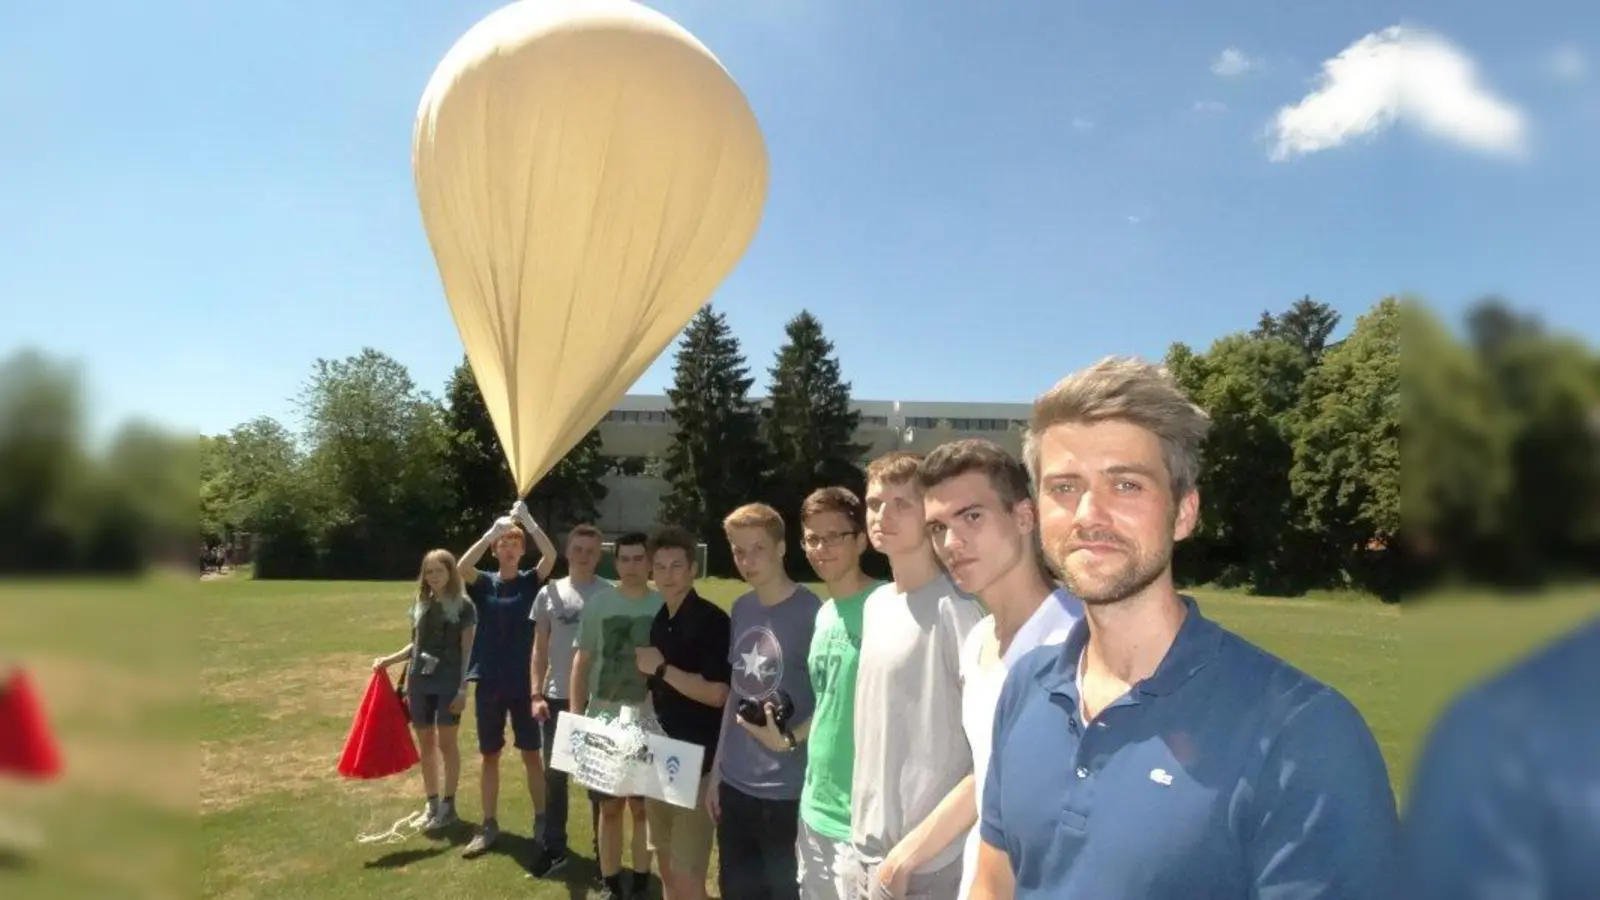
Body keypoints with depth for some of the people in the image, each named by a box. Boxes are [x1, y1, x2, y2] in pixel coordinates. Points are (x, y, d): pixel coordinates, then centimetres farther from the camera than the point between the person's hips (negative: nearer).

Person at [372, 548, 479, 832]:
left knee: (446, 742, 3)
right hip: (420, 682, 5)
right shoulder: (420, 604, 9)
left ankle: (449, 804, 14)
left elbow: (467, 650, -8)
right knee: (425, 744, 11)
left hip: (449, 683, -5)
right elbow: (417, 644, 17)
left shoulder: (463, 605, -6)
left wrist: (463, 688, -13)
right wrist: (389, 659, 4)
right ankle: (432, 803, 23)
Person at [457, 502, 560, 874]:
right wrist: (492, 531, -29)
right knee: (490, 755, 10)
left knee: (531, 753, 6)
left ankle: (541, 821, 17)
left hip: (523, 682, -1)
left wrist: (528, 521, -29)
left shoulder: (531, 582, 0)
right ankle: (489, 825, 22)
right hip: (488, 682, 1)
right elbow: (462, 566, -19)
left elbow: (551, 555, -19)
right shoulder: (483, 583, 2)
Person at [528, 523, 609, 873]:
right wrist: (536, 694, 0)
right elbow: (540, 649, 7)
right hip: (556, 698, 3)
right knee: (554, 775, 13)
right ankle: (553, 848, 27)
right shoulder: (550, 593, 4)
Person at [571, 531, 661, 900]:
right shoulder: (598, 603, -2)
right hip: (603, 723, 1)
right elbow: (581, 662, 1)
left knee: (643, 807, 9)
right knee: (609, 808, 10)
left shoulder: (664, 605, -4)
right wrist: (576, 717, -2)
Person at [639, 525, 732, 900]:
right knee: (667, 869, 17)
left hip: (697, 763, -8)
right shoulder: (660, 621, 10)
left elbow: (716, 693, -21)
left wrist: (661, 668, -16)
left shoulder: (713, 621, -13)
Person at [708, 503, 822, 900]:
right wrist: (717, 769, 13)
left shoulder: (811, 611, -14)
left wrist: (788, 740, -24)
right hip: (735, 784, 6)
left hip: (788, 791, -6)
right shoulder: (741, 609, 5)